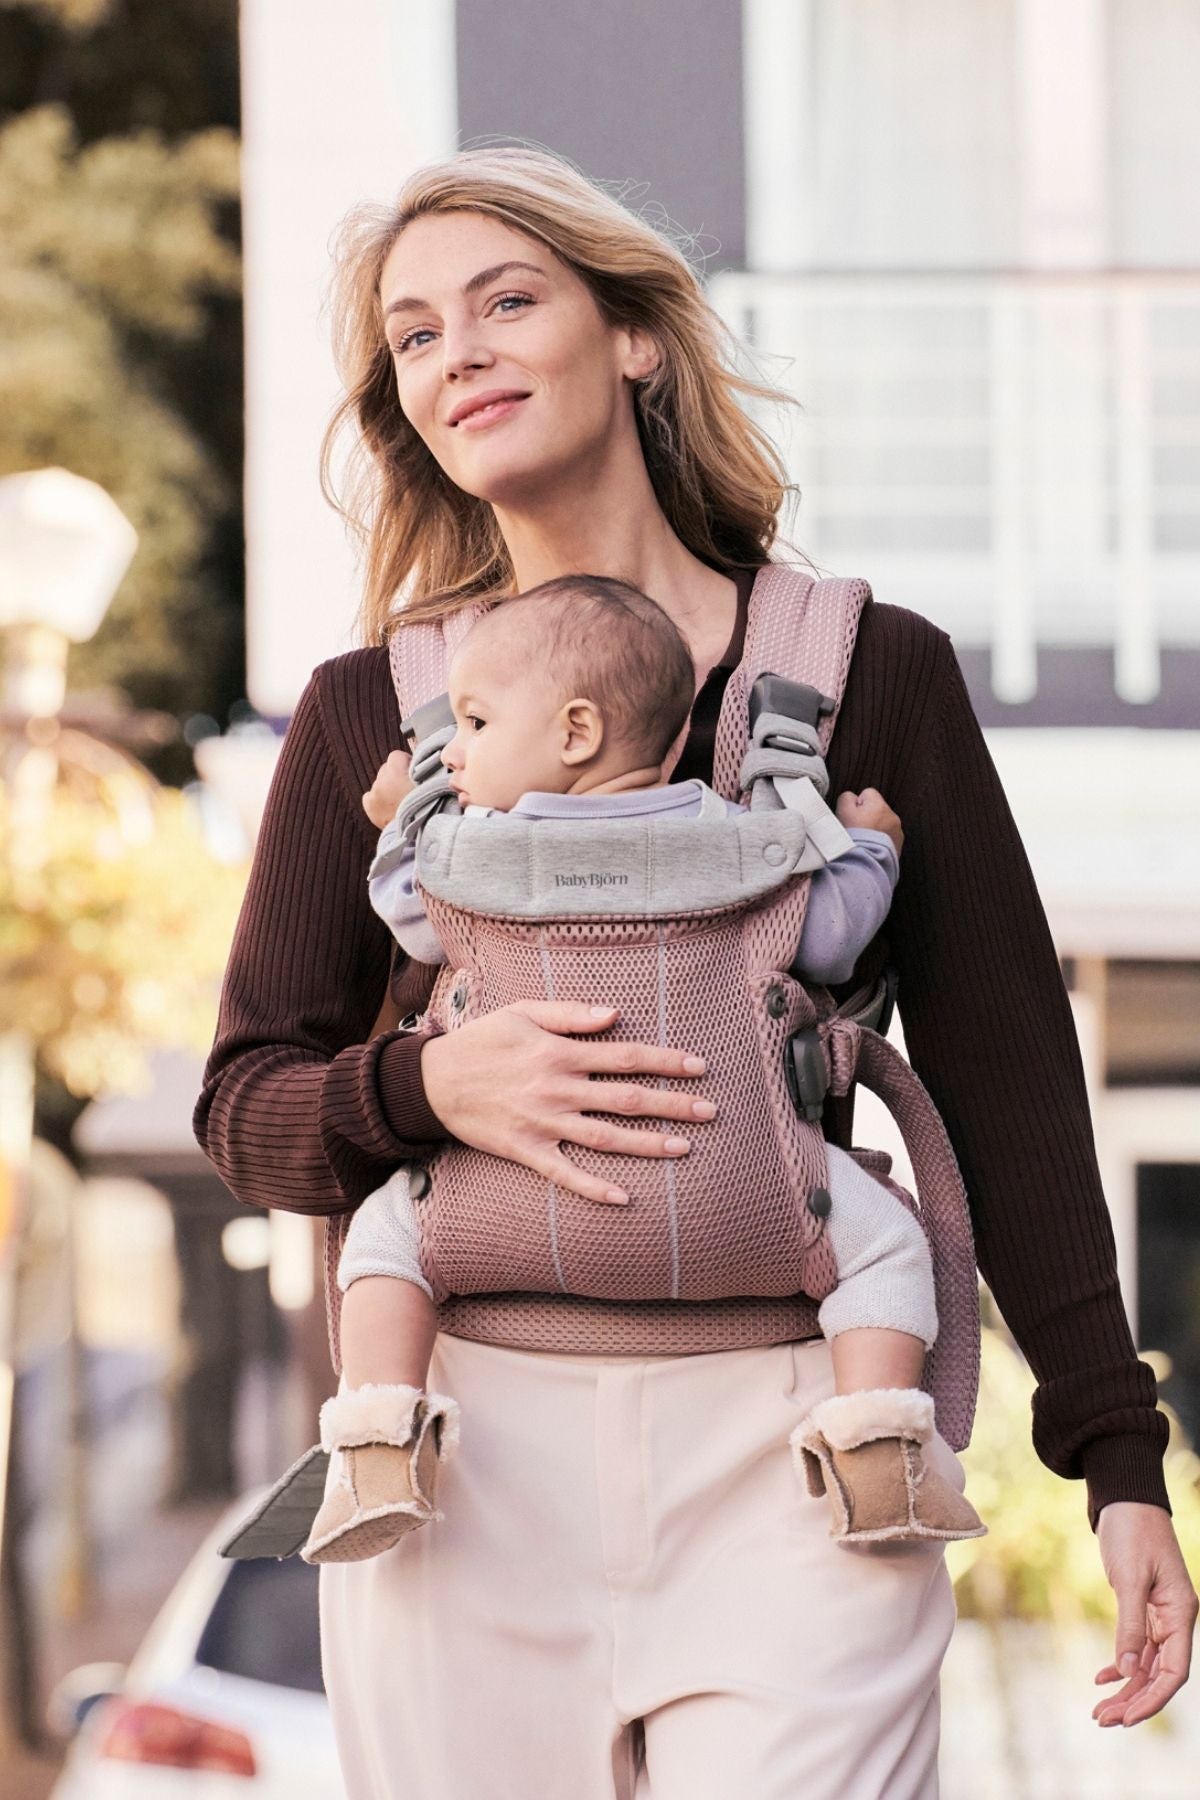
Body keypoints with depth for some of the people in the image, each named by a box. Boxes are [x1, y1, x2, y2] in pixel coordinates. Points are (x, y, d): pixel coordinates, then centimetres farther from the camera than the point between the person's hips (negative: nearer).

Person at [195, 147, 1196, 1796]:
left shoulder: (871, 672, 6)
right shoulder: (370, 714, 9)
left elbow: (1007, 1087, 7)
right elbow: (245, 1109, 10)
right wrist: (426, 1086, -12)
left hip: (783, 1437, -1)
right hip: (471, 1440, 2)